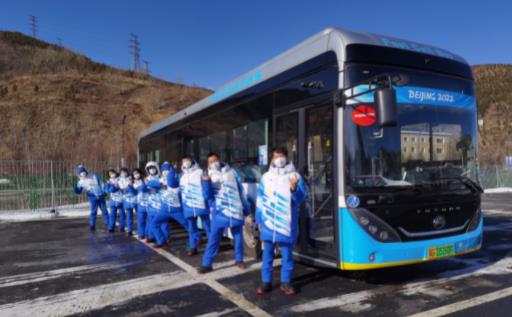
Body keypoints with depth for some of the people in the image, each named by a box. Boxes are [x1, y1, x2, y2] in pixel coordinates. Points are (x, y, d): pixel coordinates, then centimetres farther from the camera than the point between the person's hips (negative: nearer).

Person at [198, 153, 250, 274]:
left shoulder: (231, 172, 6)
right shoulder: (210, 176, 4)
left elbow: (240, 190, 11)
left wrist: (246, 207, 11)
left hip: (235, 210, 1)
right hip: (219, 211, -1)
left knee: (238, 236, 10)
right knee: (213, 238, -4)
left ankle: (239, 260, 27)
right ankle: (207, 264, 3)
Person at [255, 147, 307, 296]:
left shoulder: (295, 176, -1)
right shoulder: (266, 177, 6)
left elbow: (301, 198, -6)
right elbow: (260, 200, 8)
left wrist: (294, 189, -26)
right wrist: (259, 220, 8)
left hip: (286, 222, -2)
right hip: (268, 222, 2)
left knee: (287, 254, 8)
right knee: (267, 254, 9)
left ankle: (286, 282, 20)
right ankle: (266, 282, 20)